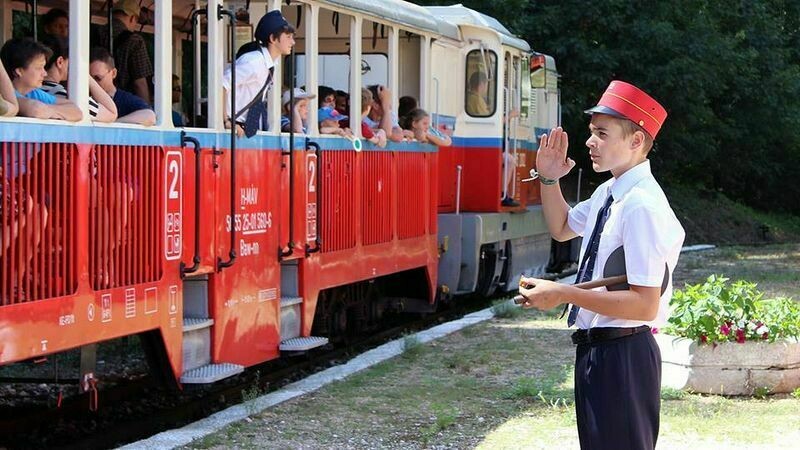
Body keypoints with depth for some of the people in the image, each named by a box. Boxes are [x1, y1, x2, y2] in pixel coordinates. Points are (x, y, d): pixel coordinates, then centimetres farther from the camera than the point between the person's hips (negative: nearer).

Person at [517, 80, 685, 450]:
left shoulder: (642, 205, -22)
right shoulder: (607, 194, 7)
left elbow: (644, 305, -26)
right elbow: (561, 228, 28)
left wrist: (563, 293, -25)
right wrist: (548, 179, 11)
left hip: (623, 356, -10)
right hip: (596, 350, 10)